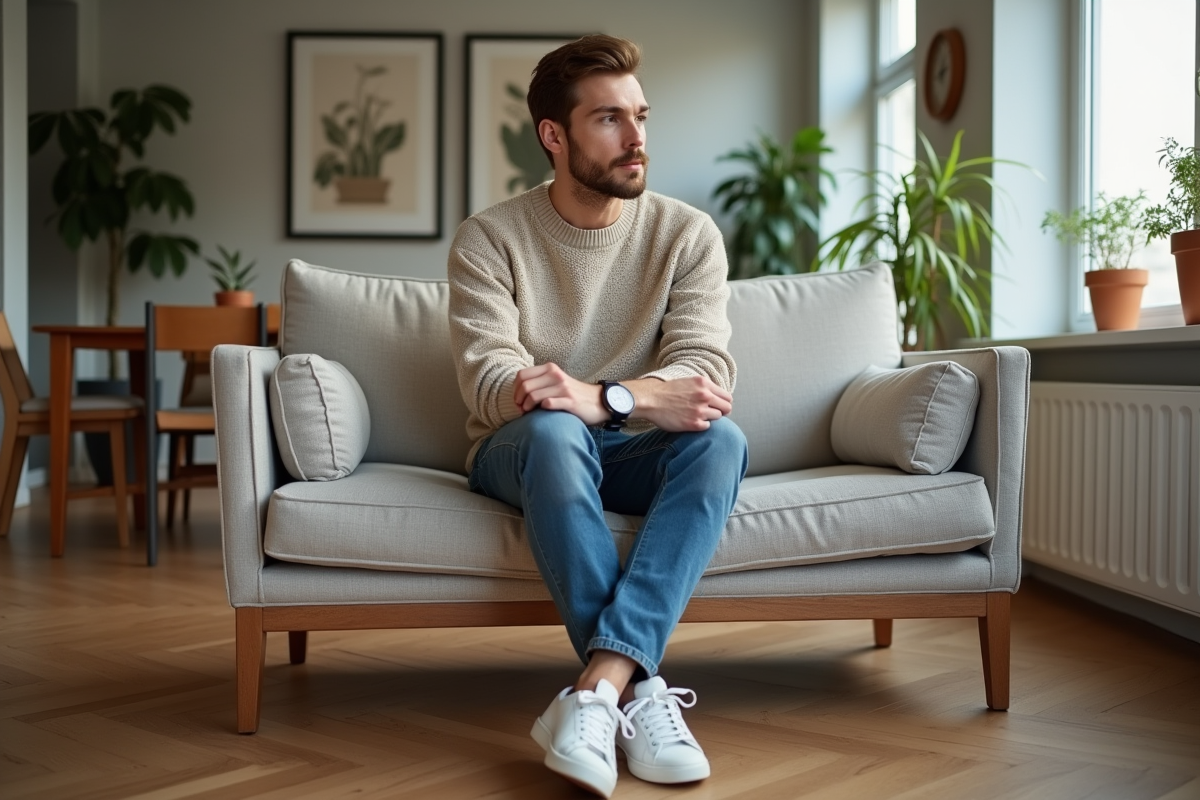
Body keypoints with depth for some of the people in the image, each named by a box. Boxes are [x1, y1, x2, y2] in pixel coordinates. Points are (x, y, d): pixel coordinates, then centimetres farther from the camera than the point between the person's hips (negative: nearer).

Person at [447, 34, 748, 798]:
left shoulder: (688, 234, -3)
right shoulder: (489, 238, -7)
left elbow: (706, 374, -16)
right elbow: (490, 382, -20)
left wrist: (596, 399, -38)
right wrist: (645, 397, -35)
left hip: (632, 455, 2)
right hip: (524, 455, -2)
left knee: (721, 439, -31)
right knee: (550, 428, -37)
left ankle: (598, 688, -41)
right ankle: (639, 686, -37)